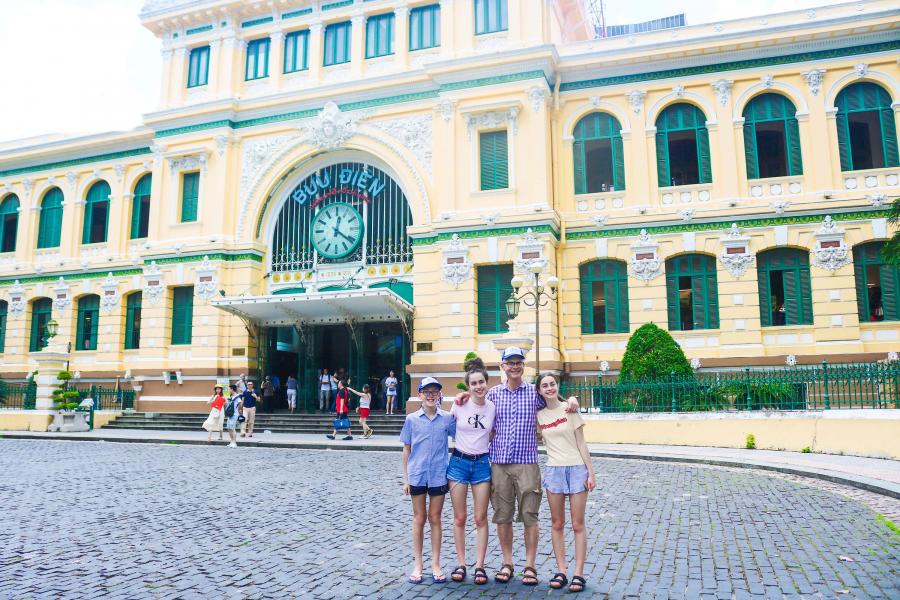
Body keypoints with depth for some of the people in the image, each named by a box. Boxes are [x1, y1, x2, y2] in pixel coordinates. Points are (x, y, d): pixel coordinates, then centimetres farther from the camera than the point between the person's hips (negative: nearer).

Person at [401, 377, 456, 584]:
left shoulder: (447, 418, -3)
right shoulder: (412, 419, -1)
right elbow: (406, 450, 3)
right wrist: (405, 479, 3)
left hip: (438, 475, 0)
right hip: (417, 475, 0)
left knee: (435, 518, 9)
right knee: (419, 519, 10)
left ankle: (436, 565, 20)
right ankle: (417, 565, 20)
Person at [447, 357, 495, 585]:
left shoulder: (493, 407, -4)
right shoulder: (459, 406, -7)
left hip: (482, 464, 1)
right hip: (459, 462, 0)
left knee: (481, 518, 5)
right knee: (459, 518, 7)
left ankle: (479, 566, 14)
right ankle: (460, 564, 19)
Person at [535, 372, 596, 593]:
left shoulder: (570, 410, -2)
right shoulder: (539, 415, 5)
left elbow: (581, 443, -1)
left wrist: (590, 473, -4)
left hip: (576, 469, -2)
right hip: (553, 470, 3)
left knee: (578, 524, 1)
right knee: (557, 524, 7)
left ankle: (578, 573, 7)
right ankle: (561, 571, 16)